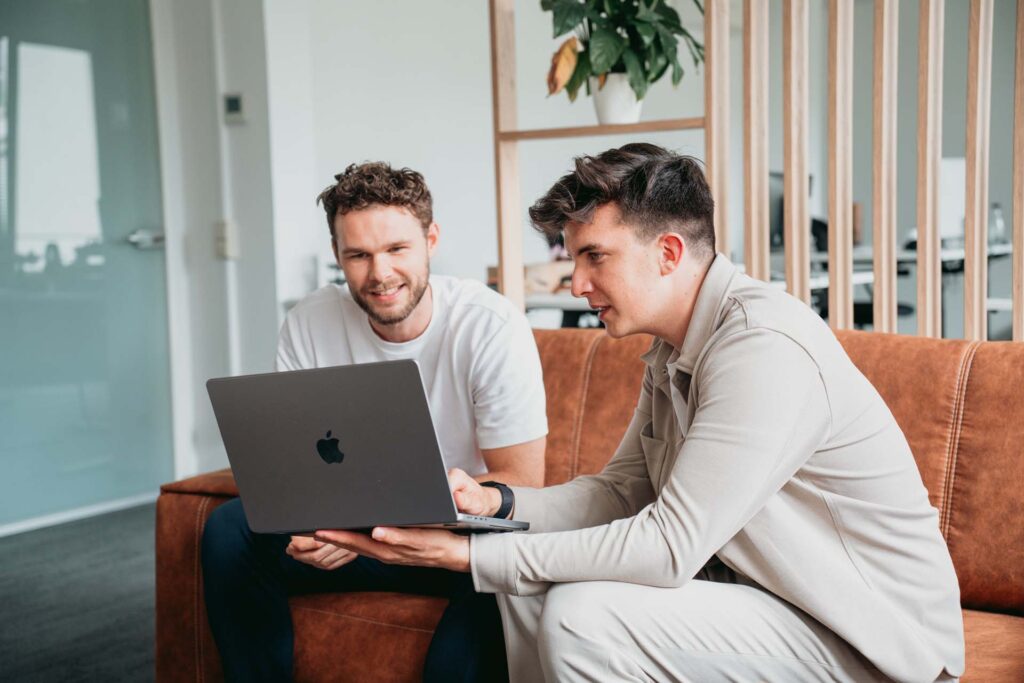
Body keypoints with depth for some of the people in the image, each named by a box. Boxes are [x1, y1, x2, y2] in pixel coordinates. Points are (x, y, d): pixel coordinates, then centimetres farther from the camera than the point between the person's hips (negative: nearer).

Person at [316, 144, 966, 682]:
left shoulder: (763, 348, -26)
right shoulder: (674, 350, 6)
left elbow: (667, 549, -28)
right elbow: (622, 492, 9)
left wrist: (471, 555, -25)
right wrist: (494, 502, -8)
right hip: (756, 583, 9)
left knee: (581, 615, -24)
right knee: (529, 585, 4)